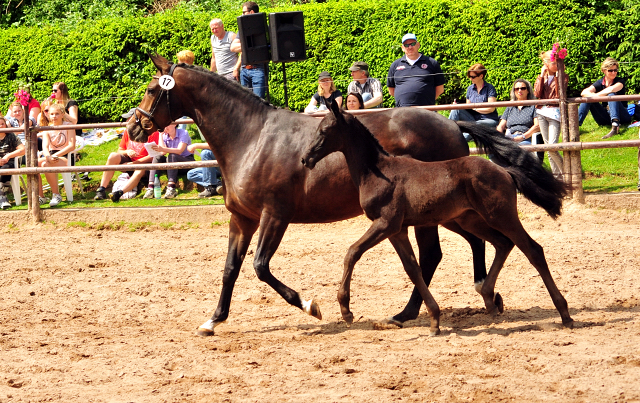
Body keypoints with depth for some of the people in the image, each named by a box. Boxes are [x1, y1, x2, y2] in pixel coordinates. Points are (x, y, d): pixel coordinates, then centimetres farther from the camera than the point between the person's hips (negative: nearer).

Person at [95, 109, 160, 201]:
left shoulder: (153, 133, -10)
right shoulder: (128, 131, 8)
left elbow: (152, 156, -16)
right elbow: (119, 151, 13)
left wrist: (133, 163, -22)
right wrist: (127, 152, -12)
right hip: (129, 162, 5)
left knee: (140, 171, -40)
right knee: (113, 156, -22)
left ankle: (119, 193, -56)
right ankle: (101, 190, -29)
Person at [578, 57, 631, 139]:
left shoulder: (620, 81, -4)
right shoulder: (600, 83, 5)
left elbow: (612, 89, -28)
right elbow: (584, 92, -12)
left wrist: (597, 95, -18)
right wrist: (594, 96, -31)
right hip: (606, 119, 4)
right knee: (587, 98, -10)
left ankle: (615, 126, -51)